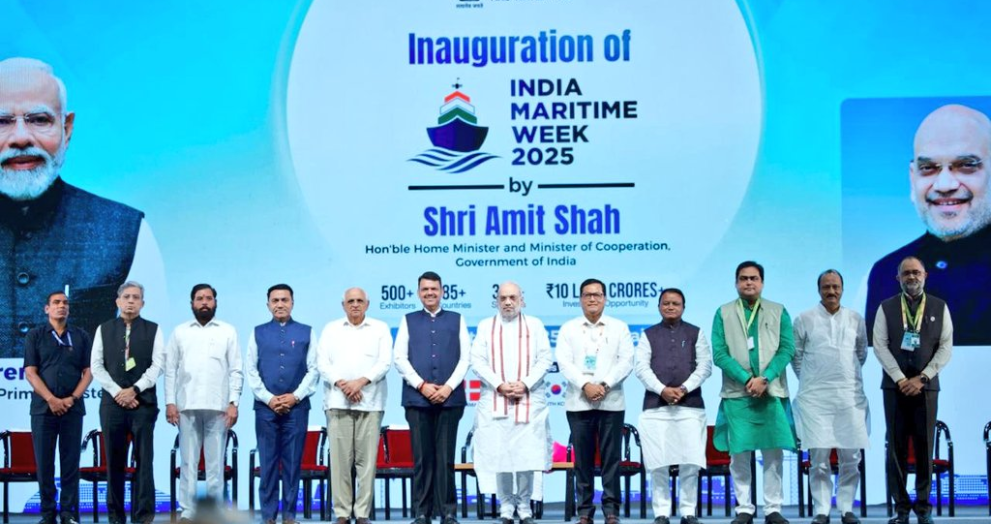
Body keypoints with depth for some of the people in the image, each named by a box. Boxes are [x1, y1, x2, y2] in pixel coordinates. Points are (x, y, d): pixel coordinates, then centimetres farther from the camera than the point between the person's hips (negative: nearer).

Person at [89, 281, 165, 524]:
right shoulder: (104, 329, 11)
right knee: (114, 461, 3)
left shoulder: (153, 330, 7)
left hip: (143, 402, -1)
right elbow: (96, 366, 4)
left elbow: (157, 365, -2)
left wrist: (134, 390, -12)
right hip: (112, 402, 1)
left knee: (144, 459, -3)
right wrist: (117, 392, -7)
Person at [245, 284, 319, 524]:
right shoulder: (258, 333, 10)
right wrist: (268, 398, -7)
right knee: (267, 462, 1)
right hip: (265, 407, 0)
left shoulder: (306, 332, 8)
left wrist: (295, 396, -8)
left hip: (297, 406, 0)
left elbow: (314, 369, 3)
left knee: (293, 462, 1)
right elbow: (250, 370, 4)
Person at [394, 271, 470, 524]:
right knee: (422, 458, 0)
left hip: (450, 398, 0)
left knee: (445, 457, 0)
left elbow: (465, 357, 5)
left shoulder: (456, 320, 12)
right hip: (417, 399, 0)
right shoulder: (408, 321, 12)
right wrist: (422, 385, -8)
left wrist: (448, 387, -7)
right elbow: (400, 358, 4)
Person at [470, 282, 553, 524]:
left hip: (529, 400, 0)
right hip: (495, 401, 0)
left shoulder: (535, 325, 11)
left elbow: (545, 359, 3)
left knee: (527, 455, -4)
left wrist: (524, 384, -10)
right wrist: (500, 385, -11)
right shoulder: (485, 326, 10)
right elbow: (478, 361, 2)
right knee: (499, 455, -2)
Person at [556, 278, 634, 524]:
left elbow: (626, 361, 0)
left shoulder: (619, 327, 9)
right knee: (582, 458, 2)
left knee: (611, 458, -1)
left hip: (611, 402, 0)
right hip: (578, 402, 0)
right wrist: (585, 385, -15)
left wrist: (605, 385, -13)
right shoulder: (568, 328, 9)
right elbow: (564, 362, 0)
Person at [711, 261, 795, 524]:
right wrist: (746, 379, -11)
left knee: (774, 454, 0)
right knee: (739, 454, 0)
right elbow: (719, 354, -1)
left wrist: (764, 378, -12)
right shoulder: (723, 313, 7)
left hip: (772, 392, 1)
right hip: (736, 393, -1)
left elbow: (787, 349, 1)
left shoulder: (779, 312, 10)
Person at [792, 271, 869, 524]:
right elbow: (796, 356, 9)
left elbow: (862, 353, 19)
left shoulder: (856, 319, 9)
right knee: (818, 458, -3)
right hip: (815, 397, -2)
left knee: (851, 457, 1)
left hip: (850, 396, 2)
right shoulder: (804, 320, 2)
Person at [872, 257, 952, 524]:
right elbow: (880, 346, -2)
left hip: (926, 385, 0)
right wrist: (901, 379, -11)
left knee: (925, 446, 0)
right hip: (895, 385, 0)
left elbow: (946, 347, 0)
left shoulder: (940, 307, 6)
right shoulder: (886, 308, 5)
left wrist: (922, 378, -10)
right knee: (897, 447, 0)